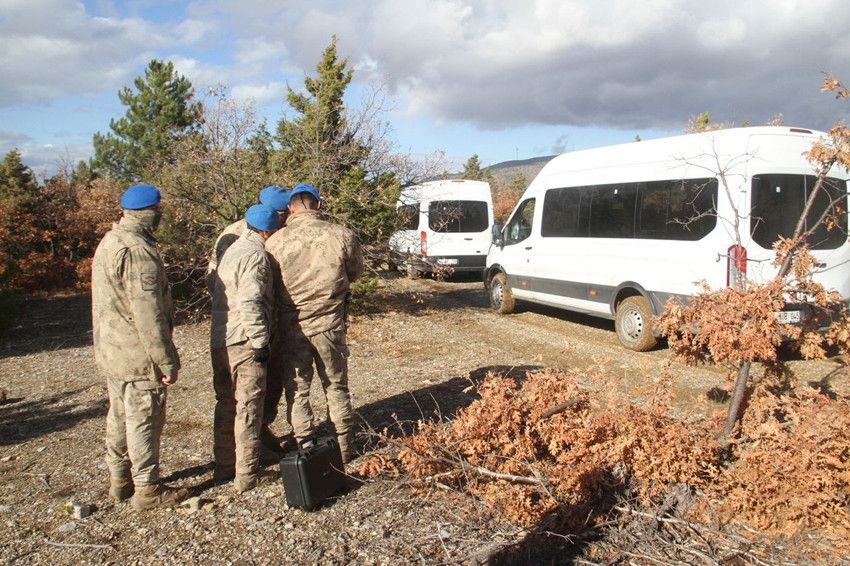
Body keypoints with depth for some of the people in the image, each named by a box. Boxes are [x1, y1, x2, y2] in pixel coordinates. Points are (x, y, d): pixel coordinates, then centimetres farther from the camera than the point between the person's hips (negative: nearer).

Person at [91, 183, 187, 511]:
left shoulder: (109, 242, 11)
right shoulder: (138, 251, -21)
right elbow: (147, 314, -24)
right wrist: (167, 361, -18)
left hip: (110, 352, 10)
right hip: (138, 355, -10)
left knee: (120, 416, 19)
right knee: (144, 420, 0)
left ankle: (120, 480, 31)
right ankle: (147, 489, 11)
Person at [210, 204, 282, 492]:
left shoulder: (233, 249, 18)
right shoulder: (255, 255, -13)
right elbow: (250, 303, -22)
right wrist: (261, 341, -20)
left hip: (219, 340, 9)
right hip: (243, 341, -9)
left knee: (226, 404, 17)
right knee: (249, 408, -1)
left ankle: (224, 466, 27)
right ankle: (246, 475, 5)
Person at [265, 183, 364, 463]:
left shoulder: (275, 241, -10)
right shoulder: (341, 235, -8)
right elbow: (356, 271, 8)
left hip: (291, 325, -1)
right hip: (329, 323, 1)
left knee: (297, 389, 13)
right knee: (336, 386, 17)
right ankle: (343, 446, 25)